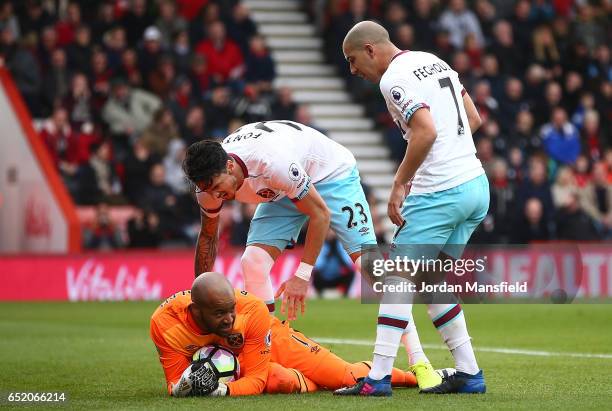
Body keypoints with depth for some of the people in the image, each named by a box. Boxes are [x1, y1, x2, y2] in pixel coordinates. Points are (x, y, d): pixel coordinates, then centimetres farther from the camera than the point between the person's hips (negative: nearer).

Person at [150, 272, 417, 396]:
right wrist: (186, 383, -45)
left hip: (273, 342, 0)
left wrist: (222, 390, -46)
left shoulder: (252, 311, -35)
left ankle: (413, 376, 24)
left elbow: (255, 379, -25)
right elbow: (175, 386, -20)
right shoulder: (165, 323, -32)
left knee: (348, 377, -7)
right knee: (280, 381, -34)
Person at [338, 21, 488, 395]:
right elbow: (474, 119, 19)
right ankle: (469, 374, 16)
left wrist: (400, 184, -17)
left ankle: (379, 378, -8)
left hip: (440, 192, -9)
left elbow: (427, 131, -24)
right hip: (477, 185, 9)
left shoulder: (395, 79, -11)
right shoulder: (435, 62, 16)